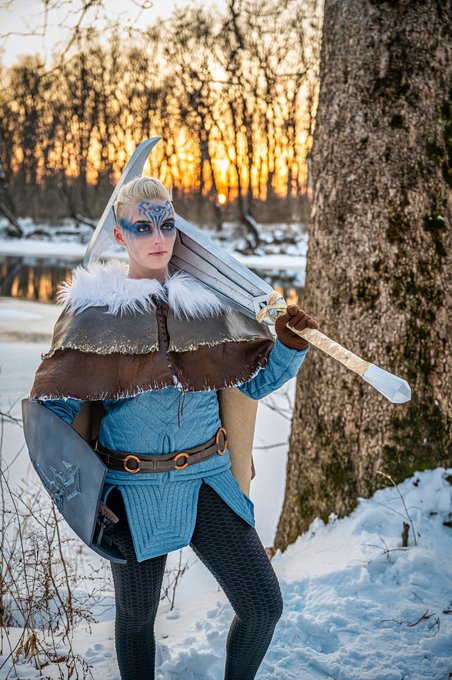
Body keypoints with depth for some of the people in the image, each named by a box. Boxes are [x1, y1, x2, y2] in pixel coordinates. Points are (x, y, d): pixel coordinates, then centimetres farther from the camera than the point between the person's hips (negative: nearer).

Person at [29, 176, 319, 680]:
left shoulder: (208, 300, 1)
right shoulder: (94, 308, -7)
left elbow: (257, 381, 8)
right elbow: (54, 404, -4)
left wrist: (291, 345, -12)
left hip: (208, 481, 2)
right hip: (134, 490, -2)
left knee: (263, 605, 2)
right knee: (136, 616, 15)